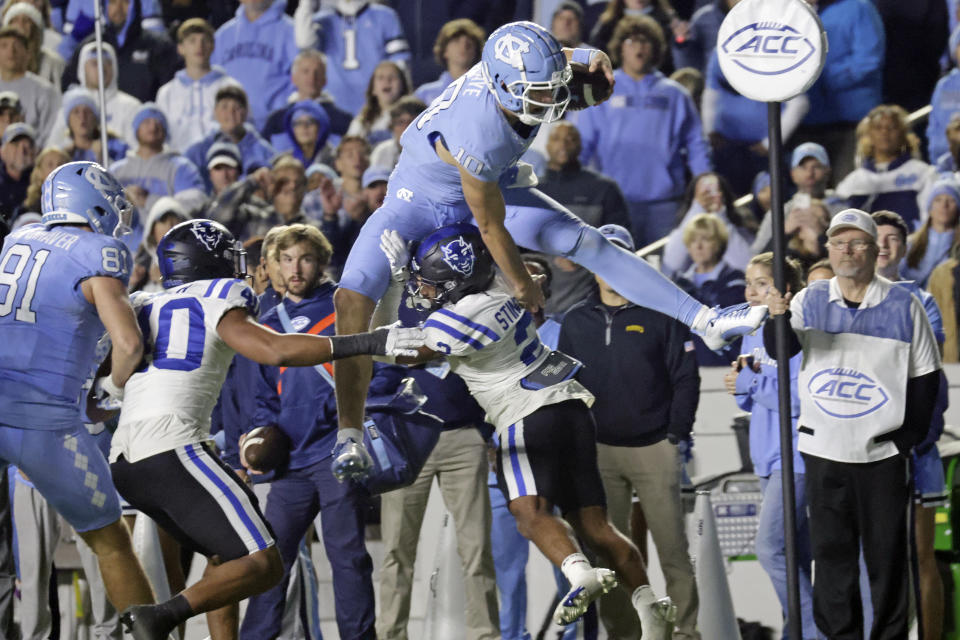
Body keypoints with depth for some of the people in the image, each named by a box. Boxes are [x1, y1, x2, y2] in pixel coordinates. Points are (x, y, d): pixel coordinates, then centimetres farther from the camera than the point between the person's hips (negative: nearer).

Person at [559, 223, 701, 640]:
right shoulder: (576, 322, 10)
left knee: (672, 549, -5)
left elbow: (685, 378, 0)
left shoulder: (660, 315, 1)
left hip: (654, 449, -3)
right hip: (599, 452, 3)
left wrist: (678, 435, -6)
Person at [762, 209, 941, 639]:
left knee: (886, 554, 2)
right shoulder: (810, 302, 5)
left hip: (882, 453, -2)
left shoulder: (903, 306, -1)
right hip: (823, 450, 2)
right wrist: (777, 317, -31)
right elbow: (781, 348, -9)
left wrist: (910, 438, -4)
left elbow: (925, 376, 3)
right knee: (831, 551, 6)